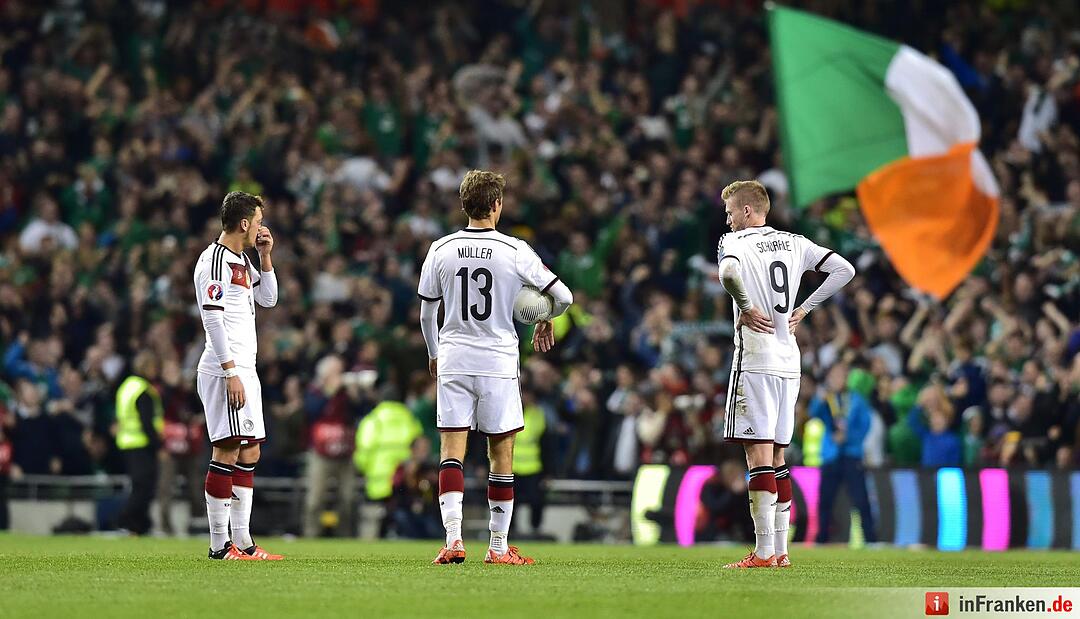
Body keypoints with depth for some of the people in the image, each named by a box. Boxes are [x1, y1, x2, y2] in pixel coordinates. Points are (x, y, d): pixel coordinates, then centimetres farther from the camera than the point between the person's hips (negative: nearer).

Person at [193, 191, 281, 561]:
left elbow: (268, 299, 28)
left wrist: (265, 256, 16)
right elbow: (212, 319, -18)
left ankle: (242, 541, 12)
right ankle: (220, 544, -10)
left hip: (243, 369, 10)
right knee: (227, 451, -10)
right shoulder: (214, 261, -12)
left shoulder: (241, 261, 18)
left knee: (249, 451, 10)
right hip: (225, 370, -10)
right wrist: (231, 373, -21)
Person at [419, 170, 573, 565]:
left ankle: (453, 539, -14)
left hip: (452, 362, 2)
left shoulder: (441, 250, 1)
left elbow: (427, 313, 10)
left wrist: (433, 354, 27)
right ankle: (498, 547, 11)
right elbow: (562, 295, -2)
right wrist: (546, 320, 20)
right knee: (501, 456, 7)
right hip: (498, 364, -2)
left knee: (451, 451, 0)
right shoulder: (515, 251, -6)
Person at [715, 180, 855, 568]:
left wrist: (745, 307, -11)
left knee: (759, 454, -8)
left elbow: (728, 273, -27)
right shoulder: (794, 243, 14)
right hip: (789, 360, 7)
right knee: (777, 456, 13)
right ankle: (781, 550, 13)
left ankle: (764, 551, -12)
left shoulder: (734, 241, -5)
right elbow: (844, 270, 10)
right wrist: (803, 310, 11)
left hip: (755, 361, -7)